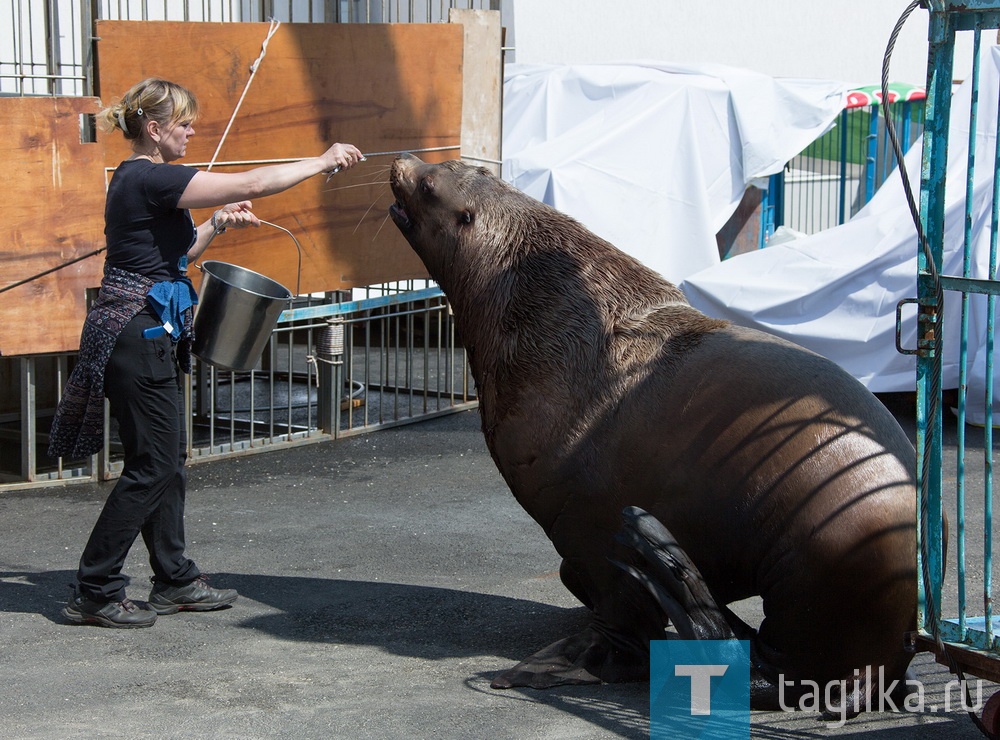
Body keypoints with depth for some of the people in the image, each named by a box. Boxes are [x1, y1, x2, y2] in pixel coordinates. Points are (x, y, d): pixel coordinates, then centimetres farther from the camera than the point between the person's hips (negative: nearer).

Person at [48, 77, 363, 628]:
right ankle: (94, 593, 1)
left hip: (150, 334, 10)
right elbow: (251, 184, -20)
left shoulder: (139, 180, 14)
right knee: (151, 467, -5)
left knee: (168, 460, 14)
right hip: (136, 333, -10)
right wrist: (322, 162, -10)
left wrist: (216, 225, 10)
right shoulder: (147, 179, -17)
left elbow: (169, 254, 25)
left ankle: (175, 581, 22)